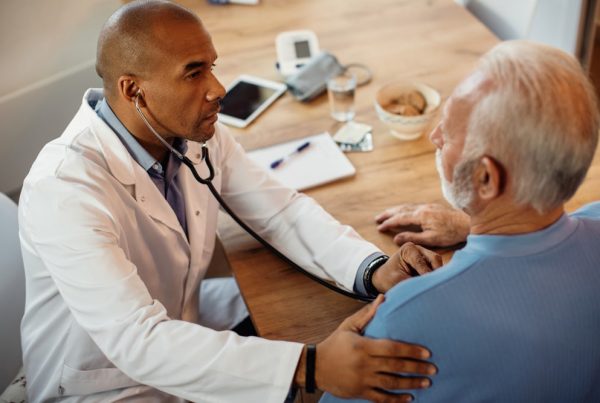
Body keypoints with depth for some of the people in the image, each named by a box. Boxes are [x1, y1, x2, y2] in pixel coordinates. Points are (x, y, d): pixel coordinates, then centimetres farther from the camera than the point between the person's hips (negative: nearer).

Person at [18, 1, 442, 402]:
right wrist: (308, 365, -44)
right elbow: (138, 341, -37)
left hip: (182, 322, 6)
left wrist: (375, 271, -22)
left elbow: (282, 211, -5)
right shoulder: (64, 188, -31)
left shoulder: (197, 134, -11)